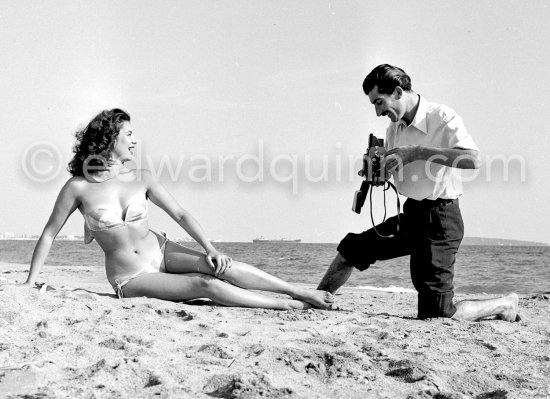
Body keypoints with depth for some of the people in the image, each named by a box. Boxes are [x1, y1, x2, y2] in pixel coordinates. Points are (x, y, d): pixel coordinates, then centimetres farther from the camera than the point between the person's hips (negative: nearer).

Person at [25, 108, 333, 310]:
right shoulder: (79, 187, -10)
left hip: (161, 252, 4)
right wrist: (30, 284, -5)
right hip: (131, 278, -4)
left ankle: (300, 292, -18)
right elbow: (49, 234, -3)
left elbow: (181, 215, 0)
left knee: (220, 267, -21)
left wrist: (210, 248, -13)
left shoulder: (142, 179, 0)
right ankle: (289, 306, -21)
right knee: (206, 285, -23)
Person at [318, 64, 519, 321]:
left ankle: (505, 305, 13)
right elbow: (389, 171, 19)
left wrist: (418, 152, -31)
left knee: (437, 315, -8)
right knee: (351, 248, 8)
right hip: (411, 215, 8)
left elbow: (473, 159, -31)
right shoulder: (394, 129, 8)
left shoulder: (442, 118, -15)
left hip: (439, 219, -8)